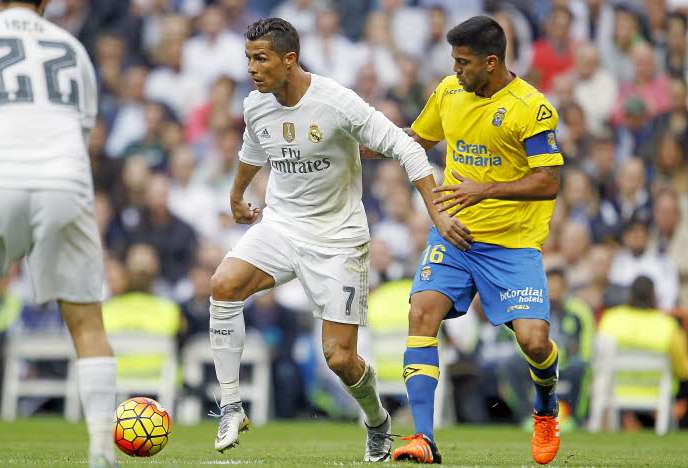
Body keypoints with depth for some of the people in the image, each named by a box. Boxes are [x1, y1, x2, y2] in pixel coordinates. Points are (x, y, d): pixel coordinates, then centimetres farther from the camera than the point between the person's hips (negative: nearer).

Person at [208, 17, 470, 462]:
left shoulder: (337, 103, -20)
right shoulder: (255, 106, -2)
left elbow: (406, 149, -16)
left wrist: (438, 213, -21)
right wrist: (237, 196, 39)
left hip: (338, 238, -4)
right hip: (280, 225, 4)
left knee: (340, 357, -6)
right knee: (223, 284, -26)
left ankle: (378, 422, 28)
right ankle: (232, 408, -16)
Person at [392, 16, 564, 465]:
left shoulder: (531, 108, -14)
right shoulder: (449, 91, 5)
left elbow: (549, 183, -18)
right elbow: (418, 140, 24)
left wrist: (485, 189, -27)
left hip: (513, 243, -4)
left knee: (534, 341, -15)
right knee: (422, 314, -18)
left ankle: (546, 411, 22)